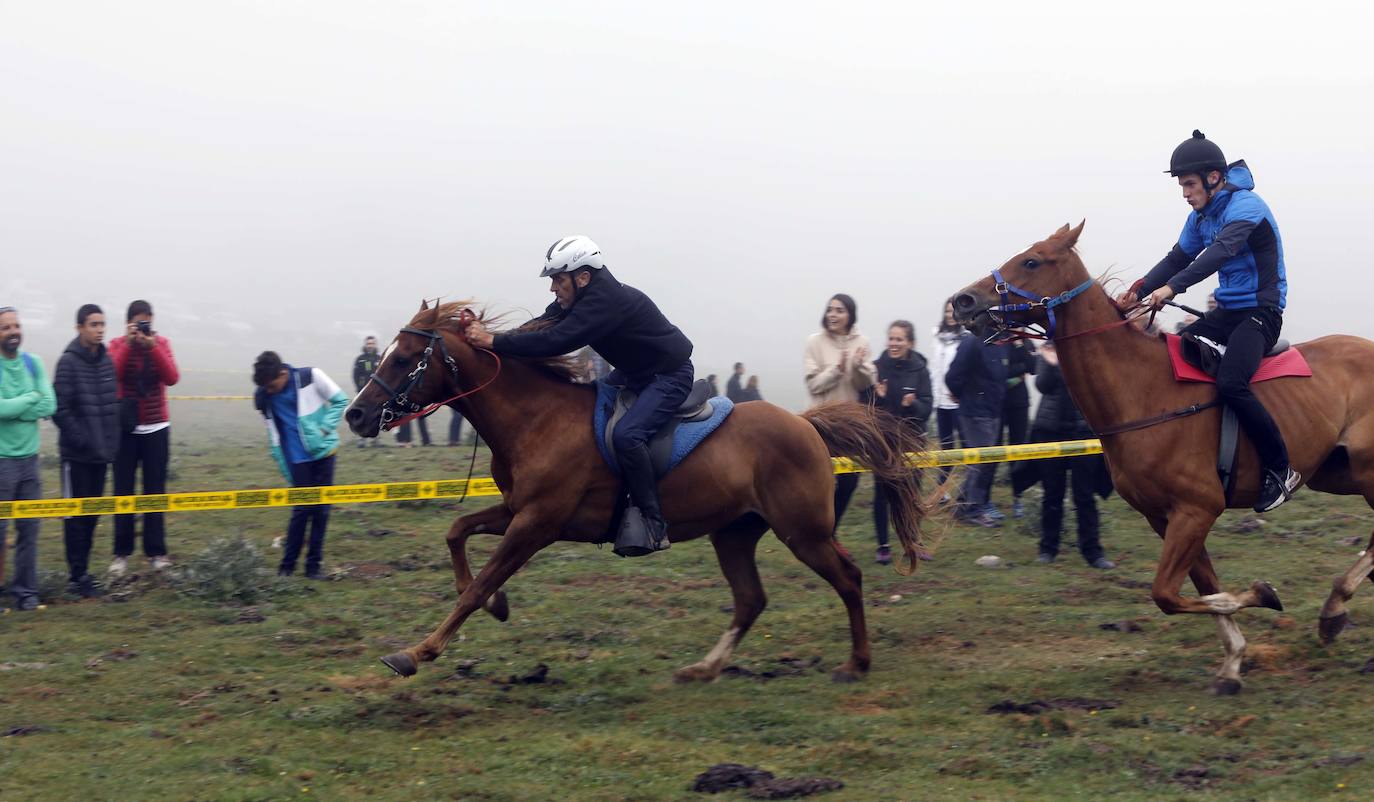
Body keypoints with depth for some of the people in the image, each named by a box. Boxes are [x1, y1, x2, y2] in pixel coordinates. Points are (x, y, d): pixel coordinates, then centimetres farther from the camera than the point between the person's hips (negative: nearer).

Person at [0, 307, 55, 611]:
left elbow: (49, 405, -4)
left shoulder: (33, 363, 6)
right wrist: (32, 398, -7)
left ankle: (26, 591, 16)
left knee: (29, 529, 7)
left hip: (29, 457, 5)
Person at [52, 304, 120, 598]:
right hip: (77, 454, -6)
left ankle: (83, 571, 20)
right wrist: (82, 440, -18)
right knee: (76, 515, 0)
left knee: (92, 513, 11)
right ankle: (76, 576, 5)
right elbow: (60, 409, -15)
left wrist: (112, 440, 4)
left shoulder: (106, 360, 7)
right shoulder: (69, 362, -12)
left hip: (101, 452, 6)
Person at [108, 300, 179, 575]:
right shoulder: (118, 345, -1)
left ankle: (156, 552, 4)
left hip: (156, 429, 1)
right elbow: (112, 375, -19)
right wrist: (129, 344, -23)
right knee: (123, 491, -1)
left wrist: (152, 347, -21)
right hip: (125, 428, -1)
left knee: (155, 491, 1)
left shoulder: (161, 343, 2)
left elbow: (172, 378, -13)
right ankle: (121, 553, 2)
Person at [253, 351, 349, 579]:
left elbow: (341, 401, -3)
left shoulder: (311, 377, -14)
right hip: (298, 459, 0)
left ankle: (314, 564, 12)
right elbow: (273, 434, 2)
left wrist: (325, 428, -14)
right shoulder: (263, 397, -7)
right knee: (301, 509, -3)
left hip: (323, 451, 0)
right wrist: (283, 467, 2)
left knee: (321, 509, 4)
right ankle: (287, 564, 9)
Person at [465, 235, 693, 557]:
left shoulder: (607, 301, -32)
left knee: (626, 435, -28)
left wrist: (494, 342, -37)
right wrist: (486, 335, -17)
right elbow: (541, 328, -4)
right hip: (634, 372, 11)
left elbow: (556, 341, -38)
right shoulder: (576, 298, -2)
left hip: (670, 376, -11)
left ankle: (653, 526, -21)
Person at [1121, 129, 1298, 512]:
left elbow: (1220, 252, -31)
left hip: (1261, 311, -9)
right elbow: (1178, 258, 14)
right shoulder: (1201, 217, 11)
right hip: (1228, 310, 9)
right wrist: (1139, 291, -2)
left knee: (1230, 383, -29)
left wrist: (1172, 287, -40)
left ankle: (1280, 470, -19)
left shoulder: (1245, 207, -17)